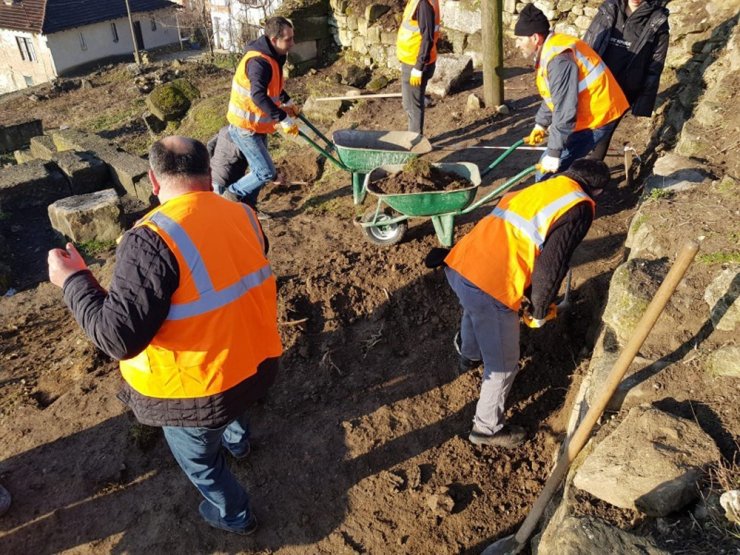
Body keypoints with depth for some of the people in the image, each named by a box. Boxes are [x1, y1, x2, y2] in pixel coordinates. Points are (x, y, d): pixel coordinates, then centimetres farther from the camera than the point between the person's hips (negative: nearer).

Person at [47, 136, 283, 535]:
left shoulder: (152, 239, -28)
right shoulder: (243, 215, -5)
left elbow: (119, 336, -27)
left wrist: (73, 281, -12)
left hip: (200, 390, -6)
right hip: (259, 360, 6)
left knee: (199, 458, 25)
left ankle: (233, 515, 49)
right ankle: (237, 440, 70)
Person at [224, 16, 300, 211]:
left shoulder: (272, 57, 6)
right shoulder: (258, 61, -25)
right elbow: (258, 96, -38)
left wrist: (288, 103, 18)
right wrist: (284, 119, -37)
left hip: (256, 125, 10)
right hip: (245, 127, -10)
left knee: (259, 170, 16)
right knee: (267, 172, -9)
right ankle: (232, 193, 10)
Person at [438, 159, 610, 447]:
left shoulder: (537, 188, 22)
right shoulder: (579, 208, -1)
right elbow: (551, 265, -10)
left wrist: (534, 299, 32)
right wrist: (539, 312, 6)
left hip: (458, 265, 9)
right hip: (490, 286, -8)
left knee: (475, 312, 41)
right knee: (503, 365, 13)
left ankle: (468, 354, 70)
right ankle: (487, 428, 32)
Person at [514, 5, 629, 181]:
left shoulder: (559, 59, -26)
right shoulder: (549, 52, 8)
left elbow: (565, 110, -29)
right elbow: (552, 96, 20)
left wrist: (553, 152, -27)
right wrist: (541, 124, 16)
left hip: (597, 116, -10)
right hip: (594, 112, 10)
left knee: (547, 171, -10)